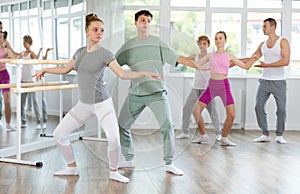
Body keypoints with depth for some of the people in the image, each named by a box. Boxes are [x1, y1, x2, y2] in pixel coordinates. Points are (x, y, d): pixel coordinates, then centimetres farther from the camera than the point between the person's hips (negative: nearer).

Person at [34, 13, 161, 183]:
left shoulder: (105, 54, -8)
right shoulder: (80, 52, 9)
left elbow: (123, 74, -17)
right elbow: (65, 69, 24)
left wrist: (144, 73, -30)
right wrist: (45, 70, 31)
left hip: (102, 104, -5)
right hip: (84, 105, 6)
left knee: (114, 139, -23)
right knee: (59, 134, 4)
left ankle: (114, 172, 3)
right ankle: (72, 168, 23)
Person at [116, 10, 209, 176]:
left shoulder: (157, 43, 3)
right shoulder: (128, 46, 9)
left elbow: (177, 58, -3)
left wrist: (198, 66, -13)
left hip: (157, 92, -3)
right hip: (135, 94, 3)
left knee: (167, 126, -13)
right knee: (122, 126, 5)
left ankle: (169, 164, 0)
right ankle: (129, 160, 22)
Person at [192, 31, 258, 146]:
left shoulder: (229, 57, 6)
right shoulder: (210, 56, 8)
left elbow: (246, 66, 7)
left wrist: (253, 59, -10)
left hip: (224, 85, -1)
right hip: (211, 85, 1)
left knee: (231, 115, -10)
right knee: (196, 110, -6)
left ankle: (224, 138, 11)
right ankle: (203, 136, 12)